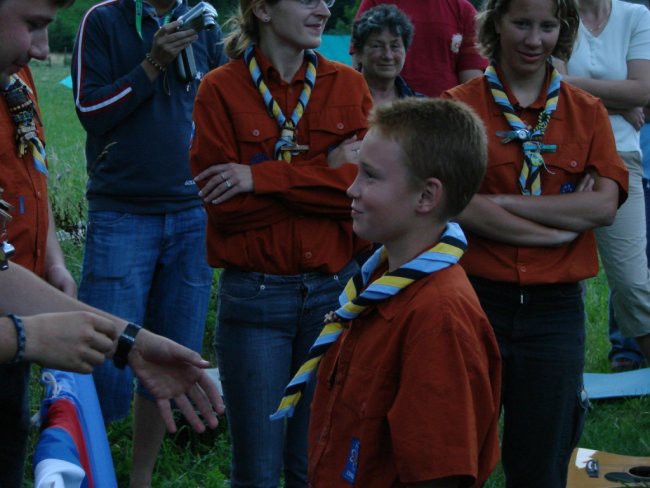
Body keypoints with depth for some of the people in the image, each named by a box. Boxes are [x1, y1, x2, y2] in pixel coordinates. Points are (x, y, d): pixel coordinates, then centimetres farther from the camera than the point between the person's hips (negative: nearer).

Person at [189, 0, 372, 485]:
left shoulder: (348, 85, 4)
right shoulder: (222, 89, -4)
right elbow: (224, 205, -11)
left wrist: (262, 177, -15)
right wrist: (327, 173, -12)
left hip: (335, 288, 2)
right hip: (255, 294, -2)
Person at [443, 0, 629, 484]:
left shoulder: (588, 112, 7)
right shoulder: (460, 105, -1)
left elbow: (605, 205, -7)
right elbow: (457, 206, -13)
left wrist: (501, 201, -12)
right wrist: (561, 226, -12)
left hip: (556, 307, 2)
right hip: (477, 298, -2)